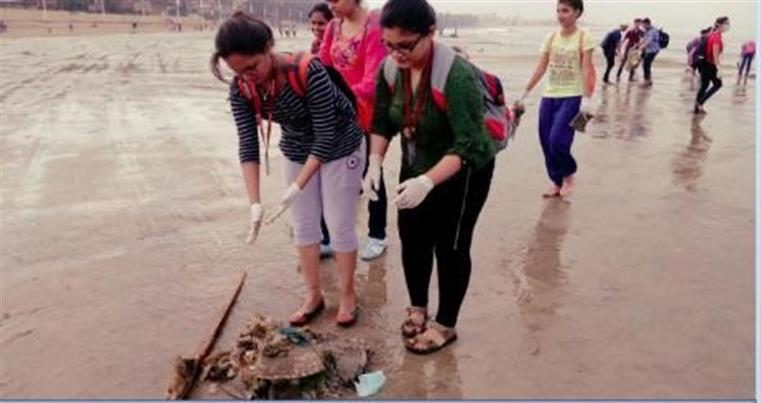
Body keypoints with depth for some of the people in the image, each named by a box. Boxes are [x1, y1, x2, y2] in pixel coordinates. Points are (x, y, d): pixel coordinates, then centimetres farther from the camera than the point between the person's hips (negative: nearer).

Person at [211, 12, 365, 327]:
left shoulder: (309, 73, -35)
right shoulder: (241, 89, -19)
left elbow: (326, 136, -31)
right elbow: (248, 145, -19)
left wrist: (297, 188, -36)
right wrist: (255, 203, -28)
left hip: (340, 149, -5)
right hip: (296, 153, 5)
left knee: (339, 225, 2)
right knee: (303, 225, 10)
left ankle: (348, 296, 22)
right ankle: (313, 295, 27)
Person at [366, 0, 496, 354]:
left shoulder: (457, 76, -32)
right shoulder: (390, 70, -12)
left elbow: (467, 146, -34)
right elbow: (382, 122, 0)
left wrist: (428, 182, -45)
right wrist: (375, 161, -16)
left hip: (463, 173, -6)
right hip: (416, 166, 6)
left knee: (450, 247, 3)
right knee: (412, 239, 13)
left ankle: (446, 325, 21)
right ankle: (417, 308, 35)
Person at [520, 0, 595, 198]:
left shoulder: (584, 36, -4)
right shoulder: (551, 37, 7)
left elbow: (586, 69, -9)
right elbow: (541, 68, 7)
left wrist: (586, 99, -18)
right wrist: (525, 93, 2)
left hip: (572, 96, -5)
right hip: (549, 96, 5)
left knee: (557, 140, -15)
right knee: (546, 142, 3)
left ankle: (568, 175, 12)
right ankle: (556, 181, 21)